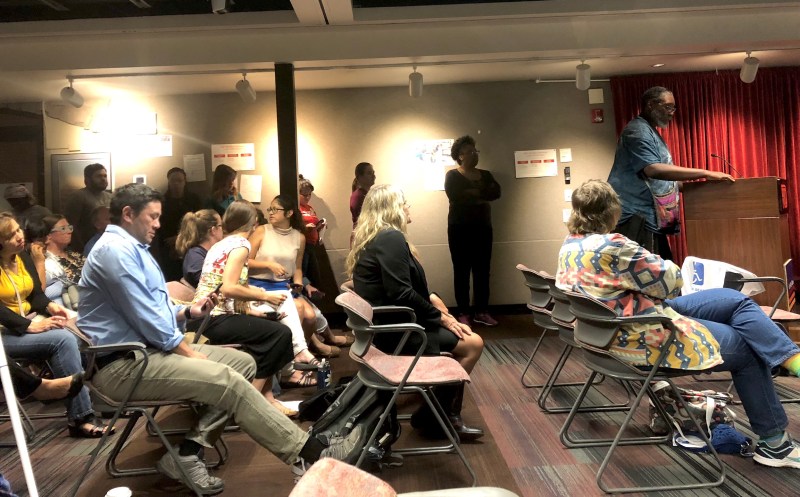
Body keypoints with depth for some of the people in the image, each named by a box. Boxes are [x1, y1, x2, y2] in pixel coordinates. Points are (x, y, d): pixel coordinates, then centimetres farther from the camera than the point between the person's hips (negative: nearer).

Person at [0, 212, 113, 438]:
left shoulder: (23, 257, 11)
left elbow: (36, 294, 12)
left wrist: (50, 306, -9)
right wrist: (29, 325, -27)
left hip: (29, 321, 7)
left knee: (68, 338, -23)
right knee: (63, 340, -27)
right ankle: (80, 417, -23)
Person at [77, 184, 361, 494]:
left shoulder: (132, 248, 20)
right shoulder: (116, 249, -14)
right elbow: (146, 318, -20)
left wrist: (189, 311, 5)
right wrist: (188, 352, -12)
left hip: (146, 349, 11)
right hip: (123, 366, -11)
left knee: (243, 362, 1)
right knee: (228, 380, -24)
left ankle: (188, 451, -7)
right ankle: (310, 454, -17)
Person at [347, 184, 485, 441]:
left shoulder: (376, 237, 12)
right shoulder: (390, 238, -19)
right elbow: (401, 294, -26)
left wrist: (430, 297, 6)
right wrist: (440, 316, -14)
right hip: (393, 330, -10)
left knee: (460, 333, 16)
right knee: (473, 343, -6)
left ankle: (449, 414, 17)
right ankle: (435, 416, 5)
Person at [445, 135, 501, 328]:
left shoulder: (485, 175, 13)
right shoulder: (452, 176, 0)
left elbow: (496, 192, -5)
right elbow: (454, 196, -20)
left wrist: (472, 193, -17)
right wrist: (482, 194, -12)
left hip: (483, 228, 5)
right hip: (460, 229, -4)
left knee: (483, 271, 5)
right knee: (462, 271, -2)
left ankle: (482, 312, 13)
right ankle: (463, 313, 3)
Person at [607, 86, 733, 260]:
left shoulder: (651, 132, 23)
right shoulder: (638, 130, -9)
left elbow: (662, 178, 28)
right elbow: (654, 170, -26)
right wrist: (705, 173, -23)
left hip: (651, 220, 11)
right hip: (636, 219, -10)